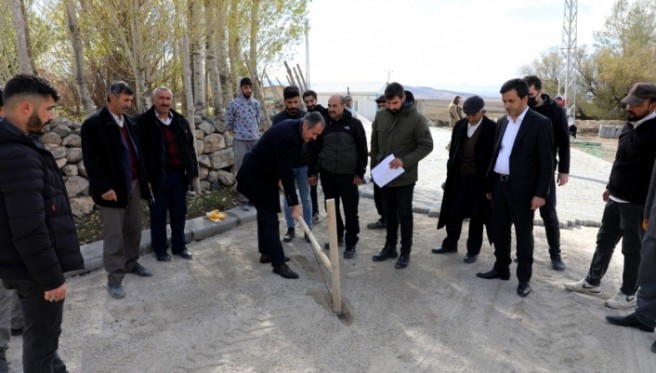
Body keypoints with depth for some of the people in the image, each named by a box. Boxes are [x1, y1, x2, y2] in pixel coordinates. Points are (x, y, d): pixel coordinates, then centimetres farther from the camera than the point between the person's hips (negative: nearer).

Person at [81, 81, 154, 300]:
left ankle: (131, 263, 34)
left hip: (133, 184, 7)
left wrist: (144, 179, 11)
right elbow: (92, 160, -15)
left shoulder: (128, 121, 11)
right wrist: (104, 188, -19)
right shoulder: (93, 124, -11)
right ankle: (114, 279, 11)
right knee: (114, 235, 1)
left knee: (134, 228, 16)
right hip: (113, 188, -7)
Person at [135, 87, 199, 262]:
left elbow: (190, 146, 12)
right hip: (157, 176, -4)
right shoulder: (142, 122, -8)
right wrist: (145, 177, -14)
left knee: (179, 212, 14)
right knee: (158, 214, 9)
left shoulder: (181, 121, 8)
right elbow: (140, 151, -10)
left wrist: (193, 170, 9)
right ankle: (160, 249, 24)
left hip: (178, 174, 5)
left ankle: (179, 246, 29)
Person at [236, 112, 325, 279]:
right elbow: (287, 172, -30)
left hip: (263, 172, 10)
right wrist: (294, 205, -26)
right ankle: (278, 262, -1)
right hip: (256, 175, -10)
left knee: (265, 213, 18)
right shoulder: (287, 136, -31)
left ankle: (266, 252, 31)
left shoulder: (293, 128, -2)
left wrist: (280, 179, 9)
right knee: (270, 218, -7)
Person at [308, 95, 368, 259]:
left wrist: (360, 173, -8)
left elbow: (362, 150, -4)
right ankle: (337, 235, 30)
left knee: (350, 211, 1)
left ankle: (351, 243, 11)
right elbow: (314, 150, 8)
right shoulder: (324, 124, 4)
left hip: (349, 175, -3)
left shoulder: (354, 124, -4)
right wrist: (312, 172, 5)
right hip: (327, 174, 3)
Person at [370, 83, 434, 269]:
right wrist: (374, 167, 8)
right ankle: (389, 247, 31)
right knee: (389, 214, 17)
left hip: (405, 177, -4)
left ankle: (405, 252, 19)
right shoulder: (380, 116, 0)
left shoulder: (417, 119, -13)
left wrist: (405, 161, -23)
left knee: (404, 215, 6)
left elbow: (426, 146, -13)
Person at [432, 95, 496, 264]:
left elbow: (494, 155, -8)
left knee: (476, 215, 8)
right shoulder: (459, 125, 3)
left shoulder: (492, 128, -9)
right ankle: (450, 244, 28)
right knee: (453, 212, 11)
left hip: (479, 178, -4)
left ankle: (473, 250, 21)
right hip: (459, 176, 4)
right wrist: (450, 173, 8)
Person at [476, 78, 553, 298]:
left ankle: (524, 278, 18)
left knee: (523, 234, 5)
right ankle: (501, 268, 30)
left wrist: (540, 193, -16)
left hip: (522, 188, -6)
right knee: (499, 230, 14)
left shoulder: (540, 123, -10)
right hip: (499, 185, 6)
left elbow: (547, 162, -12)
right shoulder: (502, 122, 10)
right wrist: (490, 184, 13)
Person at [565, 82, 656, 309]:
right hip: (616, 199, 8)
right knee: (604, 241, 17)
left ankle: (629, 294, 23)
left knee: (632, 250, 7)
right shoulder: (631, 124, 7)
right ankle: (592, 282, 31)